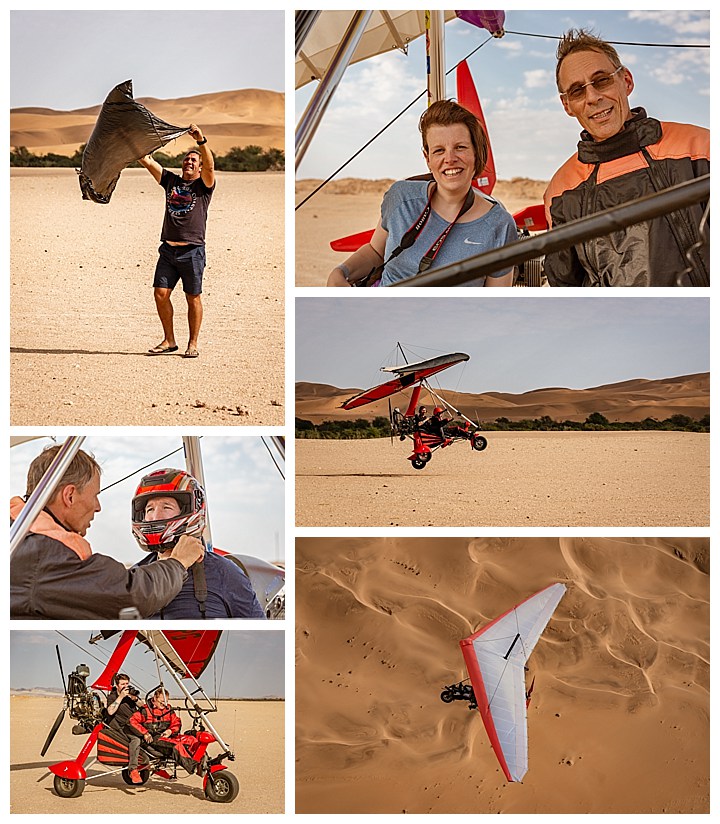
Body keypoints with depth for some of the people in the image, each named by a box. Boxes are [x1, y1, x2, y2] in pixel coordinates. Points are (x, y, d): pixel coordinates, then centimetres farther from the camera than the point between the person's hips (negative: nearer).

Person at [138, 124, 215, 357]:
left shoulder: (204, 186, 4)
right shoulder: (171, 181, 14)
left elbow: (210, 166, -17)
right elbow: (146, 160, 8)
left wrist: (201, 141, -30)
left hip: (192, 250, -4)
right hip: (168, 249, 4)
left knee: (193, 298, 2)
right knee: (160, 294, -1)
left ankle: (193, 344, 11)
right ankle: (169, 341, 11)